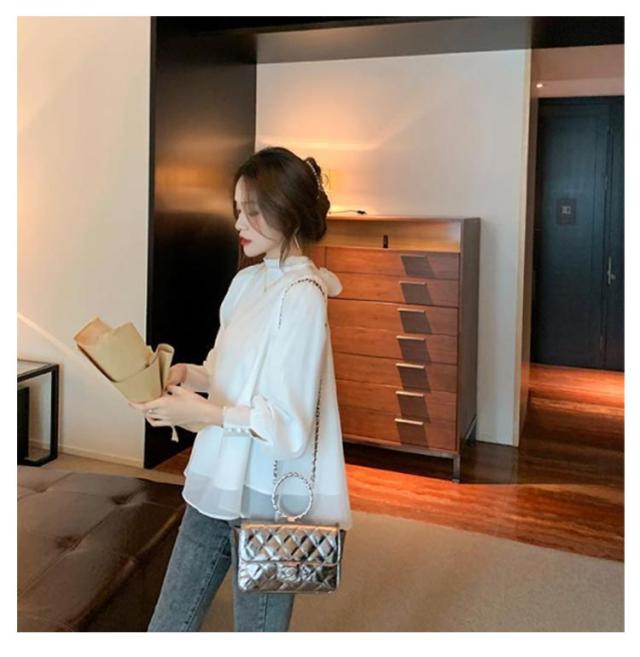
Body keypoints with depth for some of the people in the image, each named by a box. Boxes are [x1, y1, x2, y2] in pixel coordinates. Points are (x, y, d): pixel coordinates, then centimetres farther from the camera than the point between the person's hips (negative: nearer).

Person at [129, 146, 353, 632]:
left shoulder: (302, 297, -18)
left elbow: (290, 426, -20)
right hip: (219, 484, 8)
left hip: (269, 497, -8)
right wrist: (189, 375, -3)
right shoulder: (246, 282, 7)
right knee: (167, 629, 17)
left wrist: (206, 414, -25)